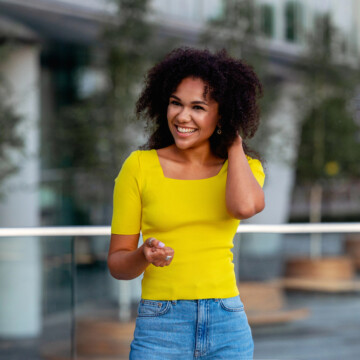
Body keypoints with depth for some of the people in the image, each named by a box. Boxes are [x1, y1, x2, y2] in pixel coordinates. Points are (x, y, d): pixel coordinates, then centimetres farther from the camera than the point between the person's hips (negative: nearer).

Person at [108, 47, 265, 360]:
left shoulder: (244, 167, 5)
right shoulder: (139, 166, 0)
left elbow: (245, 206, -20)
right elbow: (117, 263, 3)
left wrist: (235, 141, -5)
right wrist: (144, 256, -19)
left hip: (228, 328, 2)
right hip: (159, 331, -2)